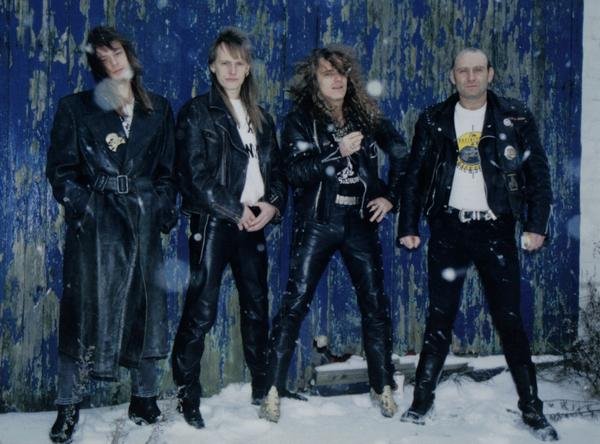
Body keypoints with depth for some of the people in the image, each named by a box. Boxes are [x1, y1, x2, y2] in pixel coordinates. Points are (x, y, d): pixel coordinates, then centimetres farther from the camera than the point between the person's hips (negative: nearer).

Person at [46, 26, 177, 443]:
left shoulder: (159, 110, 13)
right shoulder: (77, 108, 6)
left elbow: (167, 170, 14)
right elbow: (60, 168, 3)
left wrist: (164, 207, 0)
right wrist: (82, 204, -11)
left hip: (142, 221, 2)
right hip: (94, 222, -2)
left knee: (144, 305, 4)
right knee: (86, 307, -4)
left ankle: (145, 398, 16)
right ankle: (69, 405, 5)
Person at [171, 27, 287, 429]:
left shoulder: (261, 118, 17)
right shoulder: (197, 113, 0)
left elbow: (277, 170, 16)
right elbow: (194, 174, -9)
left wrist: (273, 205, -4)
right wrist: (235, 211, -12)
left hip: (253, 223, 6)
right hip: (213, 222, -5)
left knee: (257, 307, 11)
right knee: (201, 312, -7)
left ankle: (263, 388, 22)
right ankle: (187, 396, 1)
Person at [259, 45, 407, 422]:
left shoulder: (366, 115, 8)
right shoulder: (301, 119, 0)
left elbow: (401, 154, 16)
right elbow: (295, 171, -12)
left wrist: (391, 196, 8)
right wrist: (338, 152, -21)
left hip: (361, 222, 3)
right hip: (317, 222, -3)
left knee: (375, 303, 5)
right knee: (295, 302, -5)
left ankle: (383, 387, 19)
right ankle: (274, 390, 2)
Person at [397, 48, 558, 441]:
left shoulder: (516, 118, 2)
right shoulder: (433, 121, 6)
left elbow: (538, 173, 2)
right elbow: (415, 176, 8)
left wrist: (537, 225, -6)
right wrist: (408, 226, 3)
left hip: (496, 230, -1)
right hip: (449, 229, 1)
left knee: (509, 319, 2)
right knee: (440, 317, 5)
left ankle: (532, 407, 11)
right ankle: (422, 400, 15)